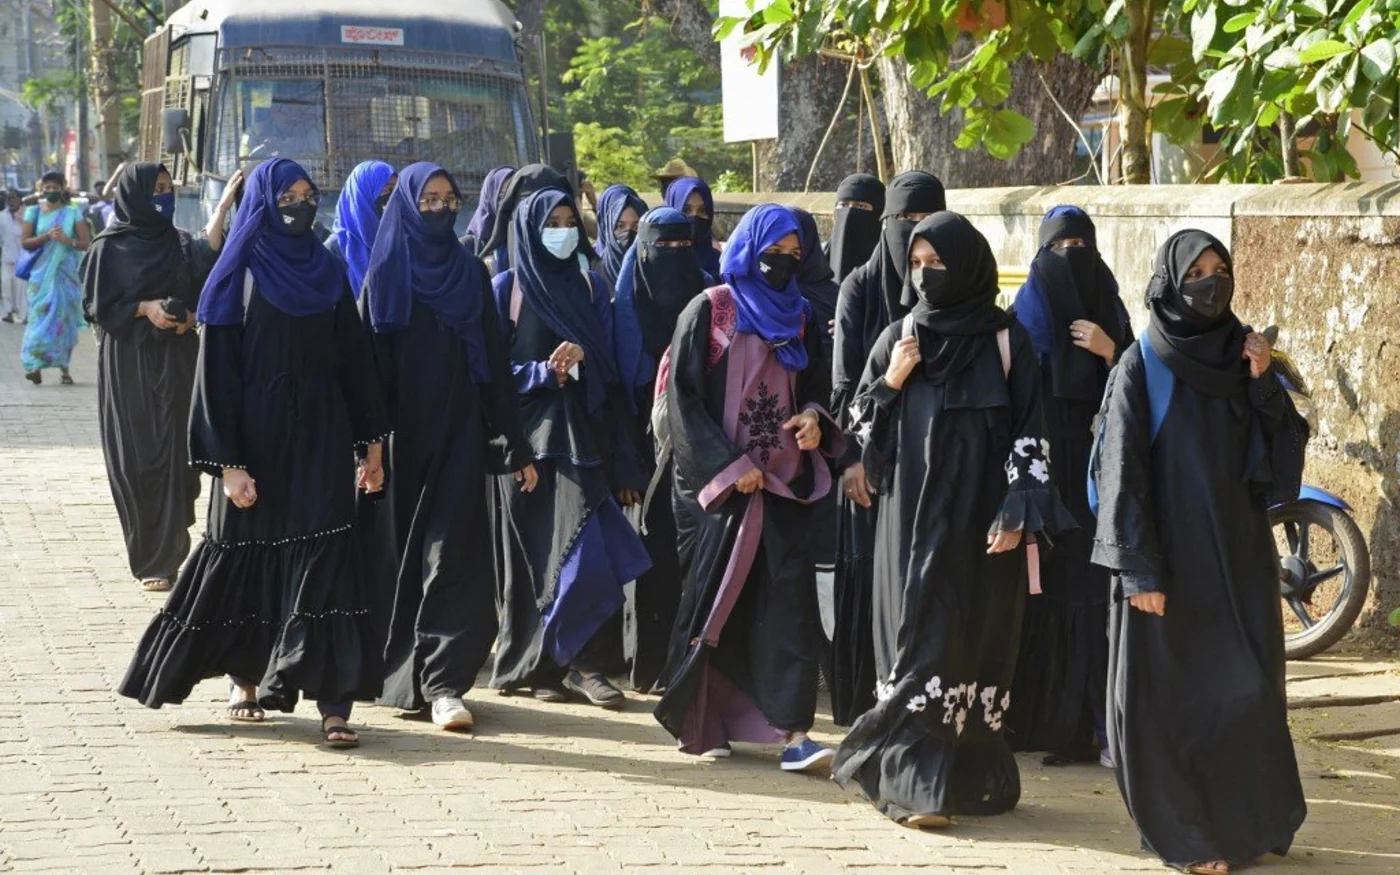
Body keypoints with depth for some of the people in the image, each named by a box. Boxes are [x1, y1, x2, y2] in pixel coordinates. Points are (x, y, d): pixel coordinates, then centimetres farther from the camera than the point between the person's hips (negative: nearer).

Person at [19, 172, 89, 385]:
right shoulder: (34, 212, 8)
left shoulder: (72, 213, 6)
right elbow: (25, 242, 0)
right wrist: (47, 236, -13)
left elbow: (86, 243, 0)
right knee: (41, 316, -9)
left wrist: (67, 240, -18)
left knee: (65, 318, -1)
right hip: (41, 273, 0)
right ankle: (36, 365, -13)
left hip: (66, 273, 0)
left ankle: (63, 367, 5)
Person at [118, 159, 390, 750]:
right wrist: (229, 463, -12)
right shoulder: (237, 279, -3)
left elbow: (355, 361, 11)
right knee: (248, 558, 7)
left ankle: (333, 701, -10)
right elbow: (218, 374, -6)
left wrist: (371, 443, 5)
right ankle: (244, 677, 28)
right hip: (257, 440, -2)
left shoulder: (328, 273, 9)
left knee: (324, 560, -6)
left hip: (320, 440, 2)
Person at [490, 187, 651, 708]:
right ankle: (538, 665, 6)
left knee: (581, 542, -10)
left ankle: (581, 661, -7)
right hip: (527, 432, -2)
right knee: (533, 555, -1)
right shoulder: (506, 288, 5)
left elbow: (610, 362, 10)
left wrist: (581, 356, -12)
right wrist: (545, 371, -14)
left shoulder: (591, 288, 13)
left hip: (579, 431, 2)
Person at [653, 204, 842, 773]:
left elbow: (817, 387, 21)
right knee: (715, 596, 3)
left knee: (789, 597, -9)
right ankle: (697, 720, 18)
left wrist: (814, 417, -3)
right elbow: (683, 399, -5)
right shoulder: (708, 311, -1)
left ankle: (792, 731, -15)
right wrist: (730, 466, -12)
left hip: (784, 482, 3)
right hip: (718, 483, -3)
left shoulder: (799, 319, 13)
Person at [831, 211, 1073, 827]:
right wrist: (890, 382, -8)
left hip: (980, 520, -2)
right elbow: (861, 423, 10)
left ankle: (969, 773, 6)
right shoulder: (898, 337, 8)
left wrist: (1016, 514, -11)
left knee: (976, 638, -1)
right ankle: (916, 781, 3)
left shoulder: (1005, 339, 0)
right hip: (912, 516, 2)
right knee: (919, 636, -1)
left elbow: (1029, 432, -3)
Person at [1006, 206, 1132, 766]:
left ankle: (1098, 723, -5)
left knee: (1096, 590, -5)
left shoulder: (1110, 310, 11)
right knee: (1039, 587, -4)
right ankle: (1031, 716, 3)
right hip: (1039, 462, -1)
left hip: (1095, 467, 1)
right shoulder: (1027, 310, 7)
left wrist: (1109, 351, -10)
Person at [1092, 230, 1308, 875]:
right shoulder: (1141, 366, -5)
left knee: (1248, 690, 3)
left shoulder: (1242, 357, 8)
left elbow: (1283, 453, 5)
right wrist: (1139, 570, -15)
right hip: (1168, 557, -4)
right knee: (1169, 695, 0)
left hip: (1239, 555, 4)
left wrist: (1264, 387, -10)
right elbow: (1122, 471, -9)